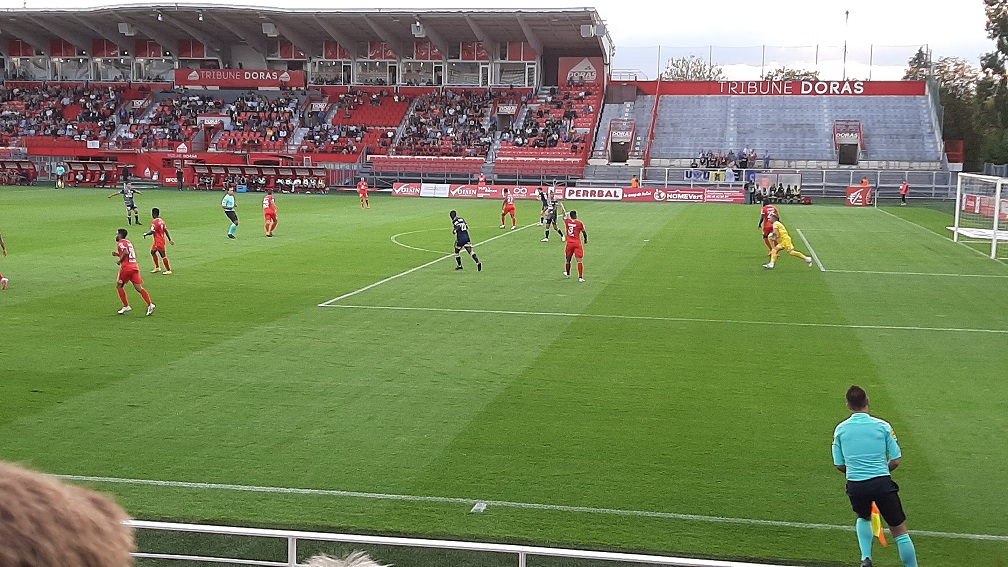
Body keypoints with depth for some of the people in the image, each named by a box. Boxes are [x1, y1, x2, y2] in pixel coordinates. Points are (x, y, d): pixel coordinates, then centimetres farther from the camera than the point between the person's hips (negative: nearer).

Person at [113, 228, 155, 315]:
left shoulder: (120, 243, -4)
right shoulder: (129, 242, 22)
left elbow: (126, 253, -21)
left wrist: (120, 261, -8)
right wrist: (118, 254, 24)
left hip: (126, 267, -7)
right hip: (135, 267, 7)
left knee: (119, 286, 12)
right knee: (139, 288, -1)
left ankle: (126, 306, 9)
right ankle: (150, 304, -17)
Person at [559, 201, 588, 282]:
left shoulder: (567, 221, -2)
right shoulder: (580, 223, -10)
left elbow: (564, 213, 17)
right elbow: (584, 233, -1)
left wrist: (562, 205, 36)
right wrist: (586, 240, 20)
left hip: (569, 243, 4)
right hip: (577, 244, -4)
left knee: (568, 259, 21)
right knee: (580, 260, -5)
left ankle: (567, 274, 39)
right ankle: (580, 277, -12)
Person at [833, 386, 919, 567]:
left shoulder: (840, 429, 2)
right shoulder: (882, 426, -3)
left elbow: (839, 465, 5)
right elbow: (896, 460, 0)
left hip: (855, 485, 2)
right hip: (882, 483, -2)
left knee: (863, 518, 31)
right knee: (900, 531, 9)